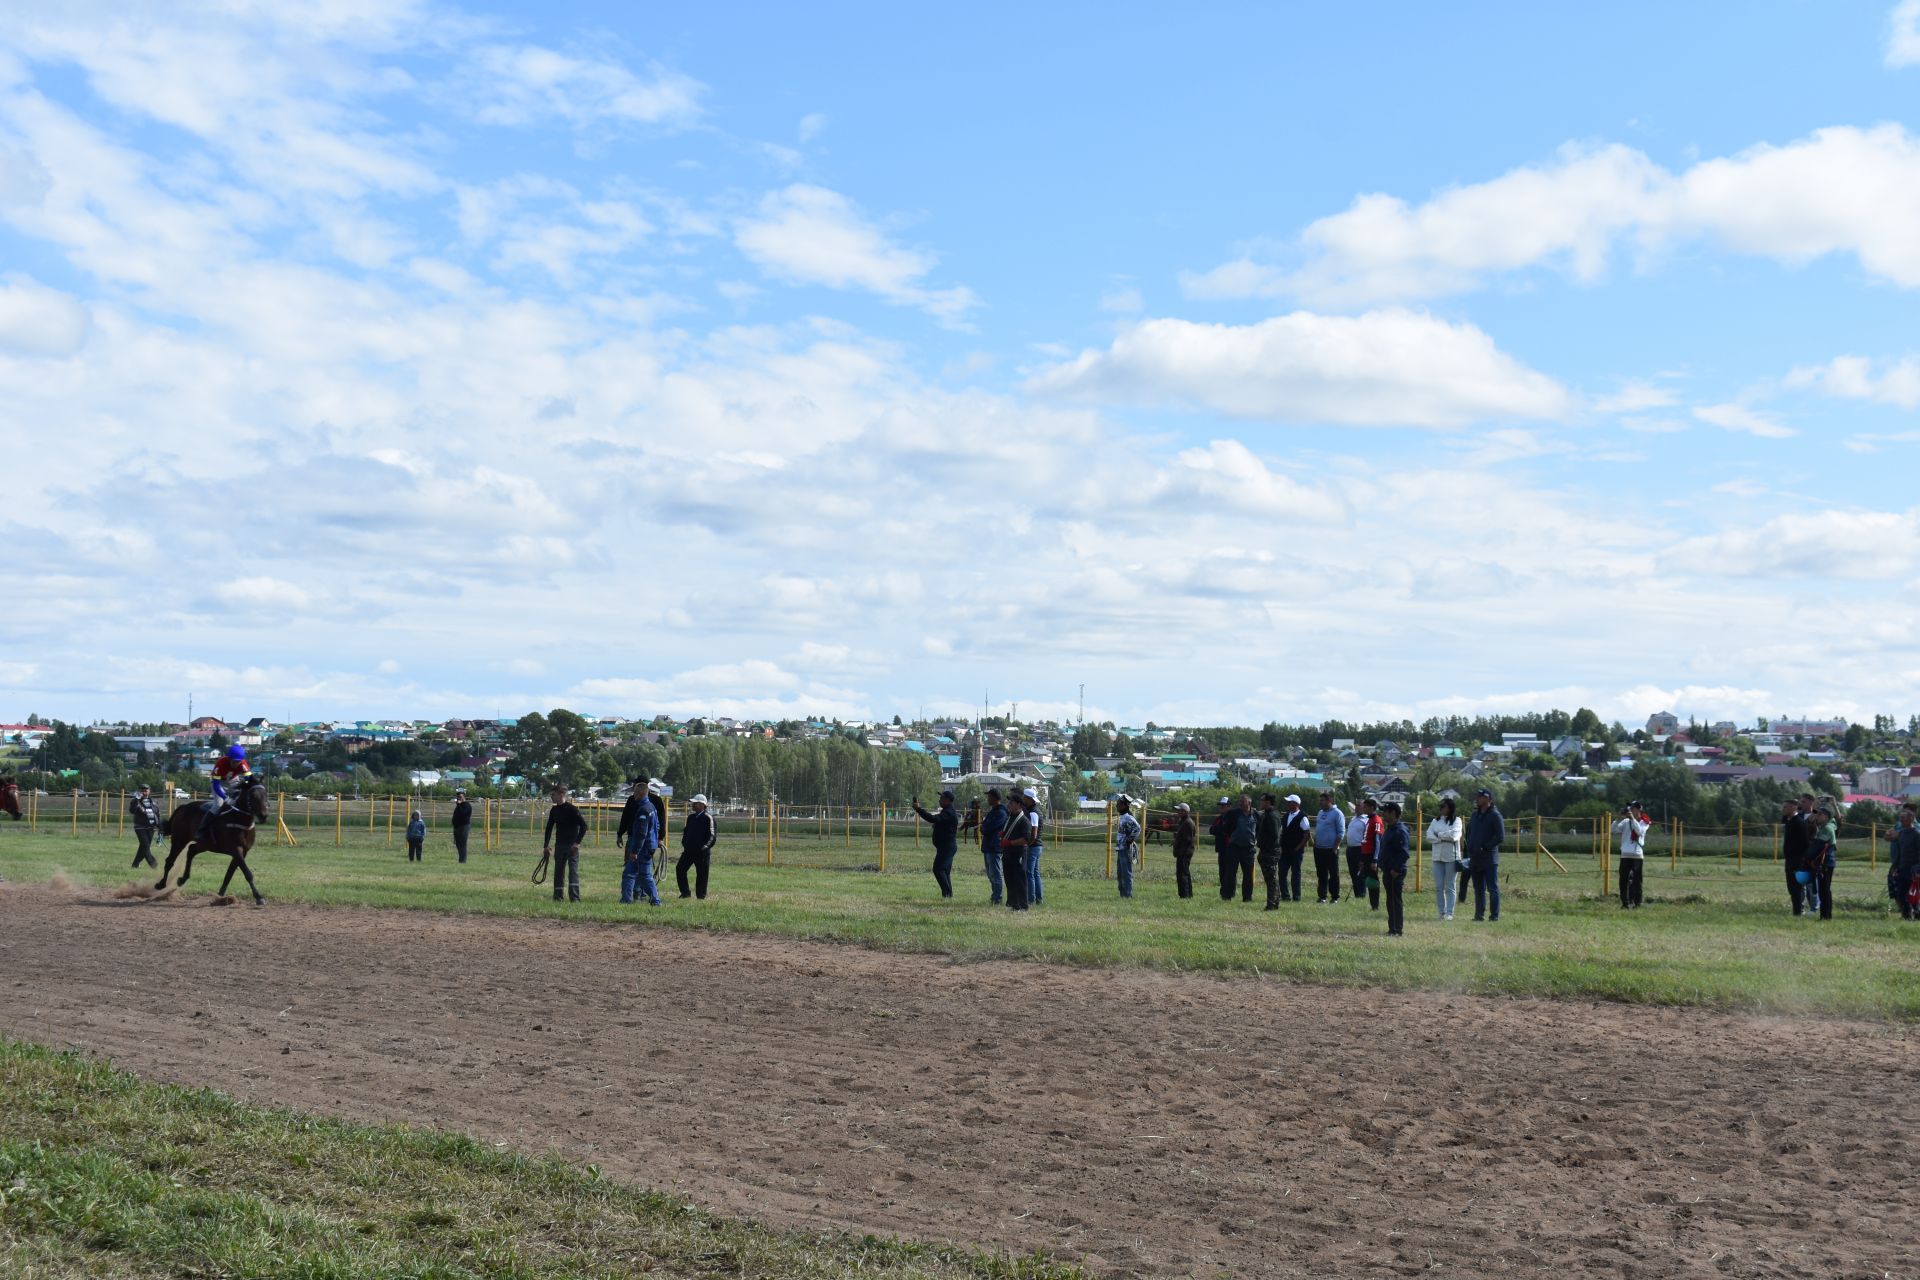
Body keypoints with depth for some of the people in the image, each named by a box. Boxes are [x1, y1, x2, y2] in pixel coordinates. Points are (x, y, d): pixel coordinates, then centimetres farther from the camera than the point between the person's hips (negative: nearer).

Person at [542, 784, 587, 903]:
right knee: (558, 871, 9)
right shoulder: (554, 810, 9)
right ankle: (558, 897, 16)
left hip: (572, 846, -7)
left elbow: (584, 826, -13)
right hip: (559, 845, 7)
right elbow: (549, 828, 17)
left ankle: (574, 897, -15)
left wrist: (577, 842, -18)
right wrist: (546, 846, 13)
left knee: (573, 870, -11)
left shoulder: (571, 809, -11)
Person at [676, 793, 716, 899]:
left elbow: (712, 835, -12)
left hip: (701, 851, -7)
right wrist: (684, 843, 10)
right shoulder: (691, 817, 15)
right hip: (689, 850, 7)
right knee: (680, 869, 1)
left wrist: (706, 846, -22)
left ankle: (701, 896, 10)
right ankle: (685, 893, 11)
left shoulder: (708, 818, -7)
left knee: (701, 874, 0)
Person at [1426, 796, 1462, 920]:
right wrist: (1445, 838, -12)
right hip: (1437, 857, 4)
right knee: (1438, 887, 3)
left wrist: (1439, 834, -7)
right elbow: (1429, 837, -1)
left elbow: (1454, 836, -16)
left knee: (1449, 886, 0)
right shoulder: (1435, 820, 11)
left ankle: (1449, 913, 3)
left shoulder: (1456, 820, -1)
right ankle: (1442, 912, 10)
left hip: (1451, 857, -4)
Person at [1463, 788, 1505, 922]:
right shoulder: (1474, 815, 16)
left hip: (1489, 858, -7)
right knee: (1478, 889, 11)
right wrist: (1467, 851, 11)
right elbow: (1469, 834, 22)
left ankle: (1494, 915, -1)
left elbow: (1500, 837, -13)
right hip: (1475, 859, 7)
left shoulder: (1495, 816, -7)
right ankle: (1479, 914, 16)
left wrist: (1485, 847, -16)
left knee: (1492, 888, -4)